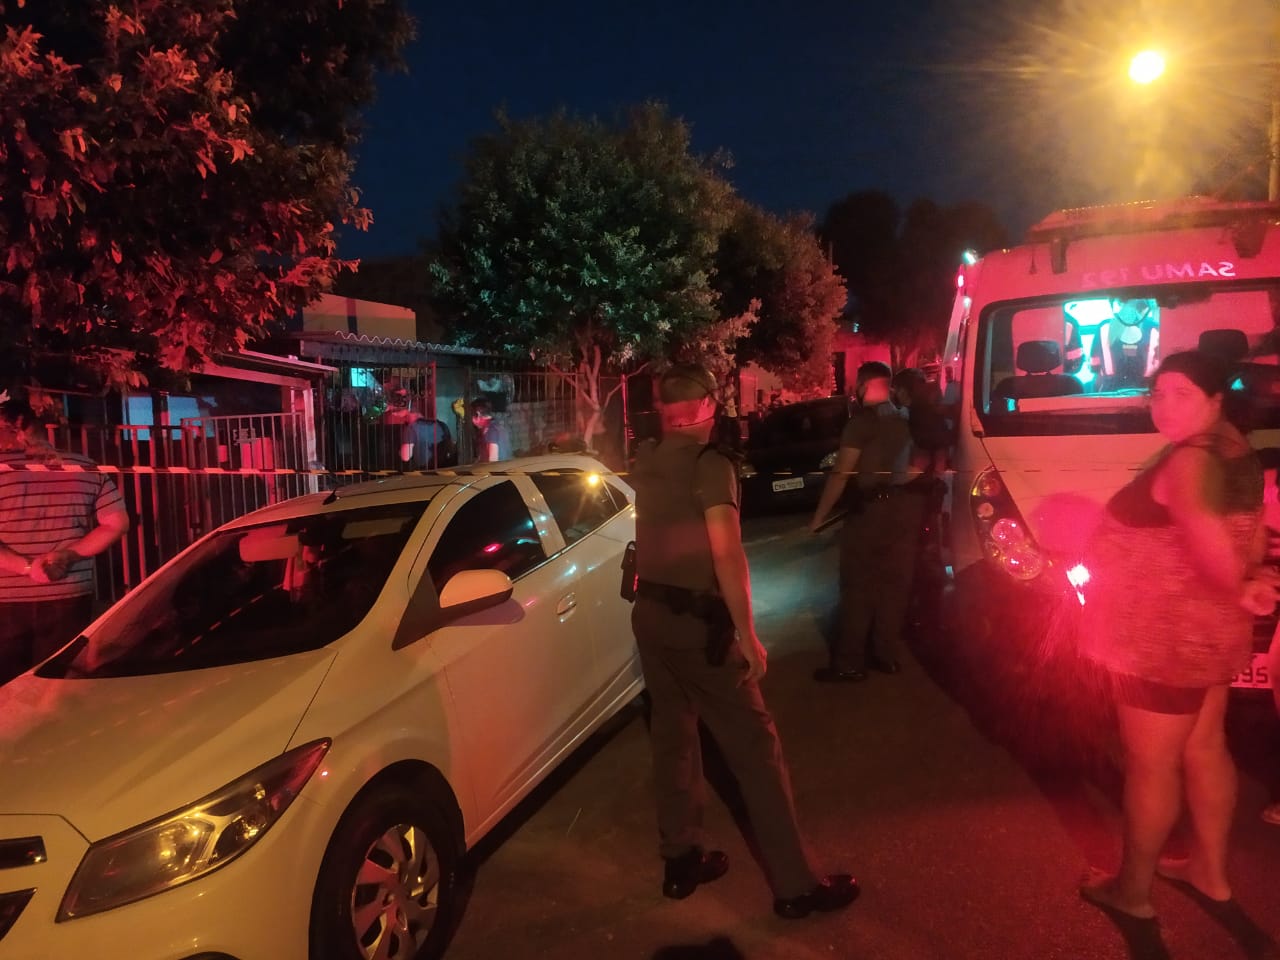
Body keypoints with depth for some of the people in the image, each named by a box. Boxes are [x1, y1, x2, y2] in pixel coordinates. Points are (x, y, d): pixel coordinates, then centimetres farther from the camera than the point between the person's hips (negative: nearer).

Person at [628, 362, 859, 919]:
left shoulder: (645, 462, 7)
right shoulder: (709, 464, -15)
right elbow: (727, 555, -21)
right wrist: (748, 634, -16)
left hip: (650, 613, 8)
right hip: (695, 620, -8)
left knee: (673, 733, 17)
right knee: (752, 743, 0)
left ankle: (680, 860, 27)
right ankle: (795, 884, 8)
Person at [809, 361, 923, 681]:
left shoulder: (862, 421, -9)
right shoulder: (907, 420, 15)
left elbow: (841, 473, -12)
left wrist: (819, 516, -8)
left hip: (872, 508, -7)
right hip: (906, 506, 8)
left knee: (859, 586, -3)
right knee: (894, 583, 12)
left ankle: (849, 663, -1)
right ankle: (885, 654, 19)